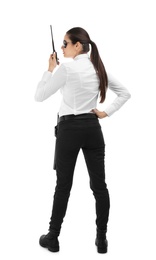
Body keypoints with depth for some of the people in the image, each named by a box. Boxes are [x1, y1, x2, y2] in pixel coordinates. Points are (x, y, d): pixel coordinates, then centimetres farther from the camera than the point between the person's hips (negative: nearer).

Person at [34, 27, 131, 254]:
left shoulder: (67, 68, -13)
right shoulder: (99, 68, 7)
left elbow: (39, 96, -7)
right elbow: (125, 93, 14)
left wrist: (50, 69, 2)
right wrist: (106, 112, 7)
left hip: (70, 129, -5)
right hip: (92, 129, 5)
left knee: (63, 186, 4)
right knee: (99, 185, 6)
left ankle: (53, 238, 17)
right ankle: (102, 239, 13)